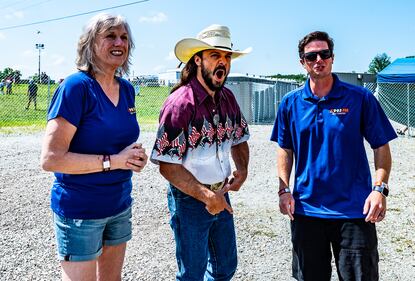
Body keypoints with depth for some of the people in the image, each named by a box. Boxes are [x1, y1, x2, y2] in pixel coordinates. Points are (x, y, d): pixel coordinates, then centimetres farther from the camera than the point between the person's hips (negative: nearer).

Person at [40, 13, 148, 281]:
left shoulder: (127, 89, 4)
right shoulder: (76, 86, -17)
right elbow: (50, 159, -22)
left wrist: (136, 156, -2)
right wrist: (113, 161, -22)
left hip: (120, 205, 7)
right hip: (80, 209, -7)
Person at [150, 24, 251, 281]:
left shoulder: (228, 98, 1)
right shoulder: (180, 102, -21)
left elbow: (239, 139, 14)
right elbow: (167, 165, -22)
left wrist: (242, 169, -5)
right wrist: (206, 196, -21)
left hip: (222, 195, 7)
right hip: (190, 199, -6)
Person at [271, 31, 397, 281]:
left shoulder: (361, 98, -3)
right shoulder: (290, 103, 3)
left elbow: (381, 147, 0)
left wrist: (379, 188, -13)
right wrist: (284, 190, 0)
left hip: (354, 210, -2)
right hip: (306, 208, 3)